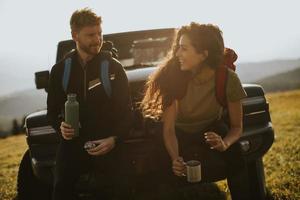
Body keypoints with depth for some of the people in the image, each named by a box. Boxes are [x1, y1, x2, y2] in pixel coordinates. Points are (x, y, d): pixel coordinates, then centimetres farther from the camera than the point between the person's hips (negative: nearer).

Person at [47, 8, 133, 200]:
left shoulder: (114, 67, -1)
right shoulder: (60, 69, 5)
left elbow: (127, 112, 0)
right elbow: (53, 110, 13)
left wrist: (114, 139, -16)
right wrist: (61, 127, -10)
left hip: (107, 147, -1)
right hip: (72, 146, 1)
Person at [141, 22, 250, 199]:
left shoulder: (227, 78, -19)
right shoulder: (174, 77, -19)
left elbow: (237, 126, -9)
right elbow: (168, 128, -20)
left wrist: (225, 143, -31)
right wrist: (175, 159, -38)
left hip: (213, 133, 0)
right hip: (182, 138, 0)